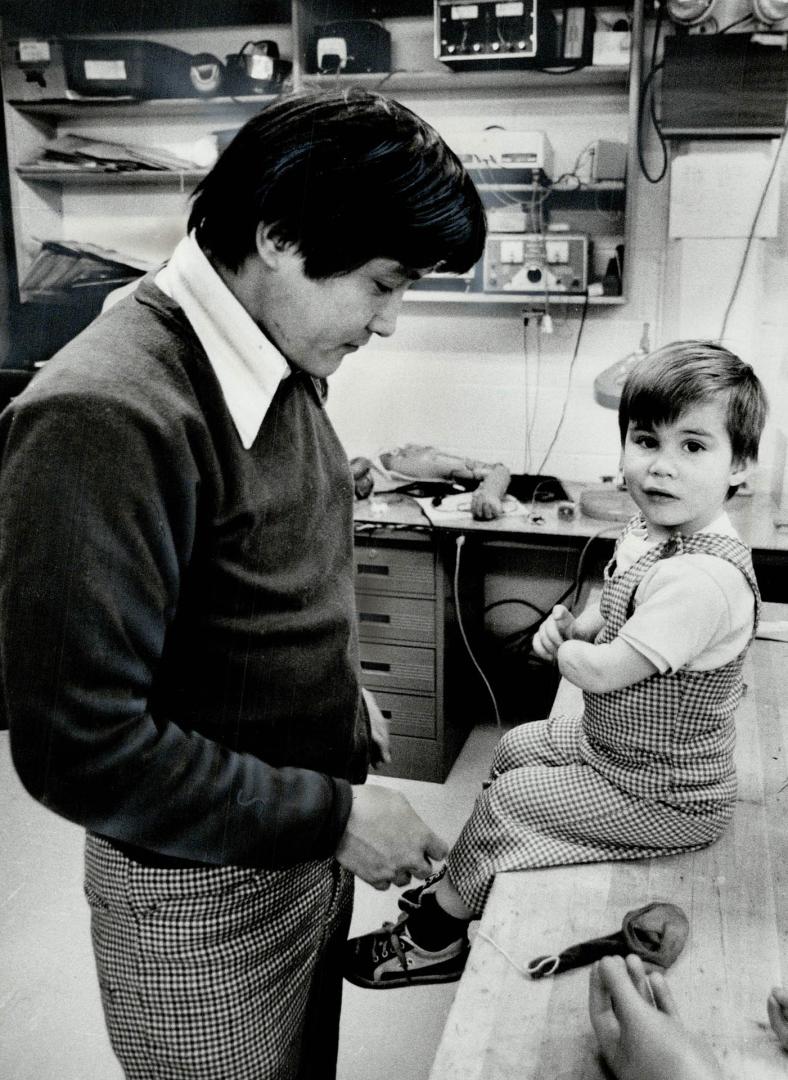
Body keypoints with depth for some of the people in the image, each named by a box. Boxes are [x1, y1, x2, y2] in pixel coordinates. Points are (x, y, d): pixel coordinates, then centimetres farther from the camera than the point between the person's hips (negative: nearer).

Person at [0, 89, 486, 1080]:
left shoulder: (280, 369, -1)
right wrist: (333, 817, -23)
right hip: (202, 890, -7)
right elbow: (81, 747, -28)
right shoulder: (106, 417, -29)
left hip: (308, 841, 8)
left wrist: (337, 693, 5)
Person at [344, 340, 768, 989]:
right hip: (613, 742, 10)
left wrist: (566, 650, -10)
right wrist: (573, 626, -5)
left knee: (505, 798, -3)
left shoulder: (705, 578, -35)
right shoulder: (648, 534, -2)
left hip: (664, 796, -9)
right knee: (515, 746, 20)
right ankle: (458, 889, 37)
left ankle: (434, 940, 22)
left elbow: (604, 671, -32)